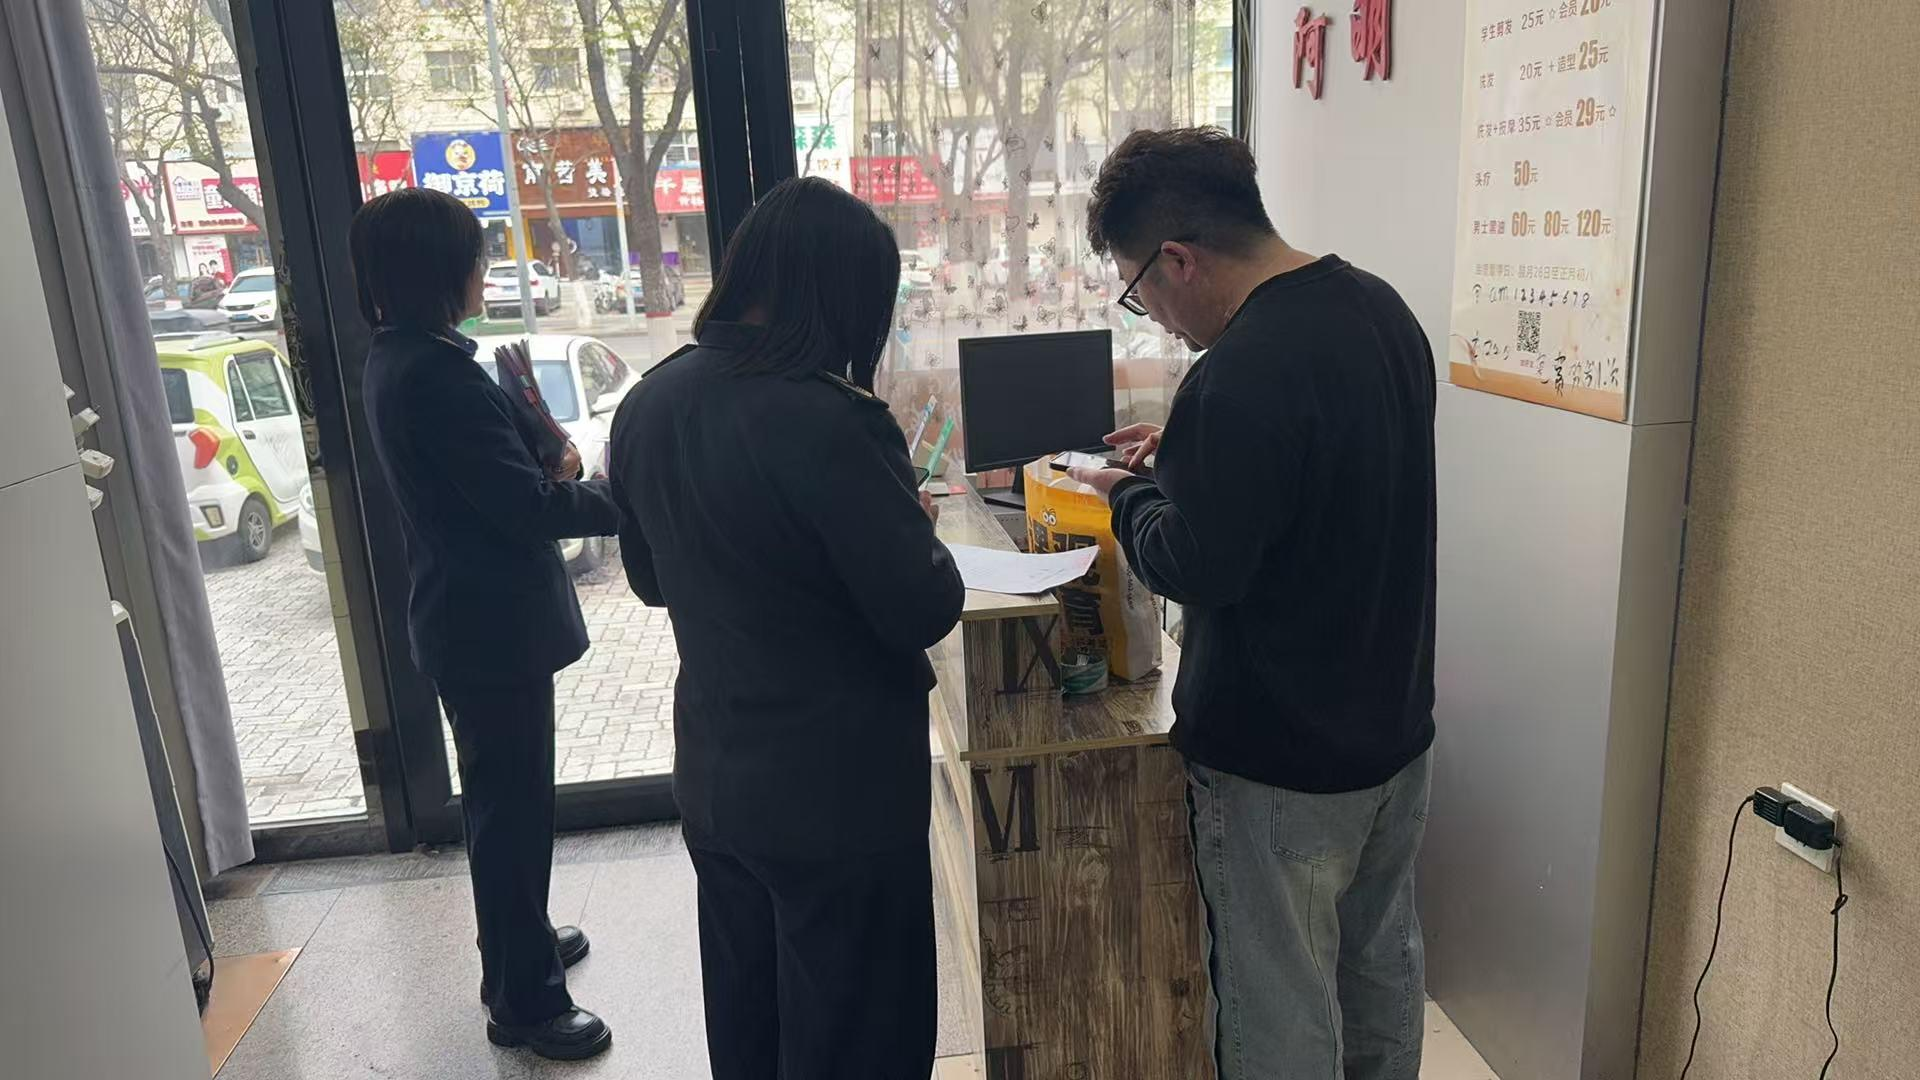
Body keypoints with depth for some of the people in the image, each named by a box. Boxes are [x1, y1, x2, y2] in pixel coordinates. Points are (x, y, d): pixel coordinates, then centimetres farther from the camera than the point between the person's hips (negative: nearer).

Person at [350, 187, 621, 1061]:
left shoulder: (395, 360, 9)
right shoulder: (437, 371, -23)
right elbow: (525, 505, -24)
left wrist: (550, 463, -2)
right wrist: (619, 498, -11)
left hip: (463, 614, 10)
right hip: (493, 623, -10)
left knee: (503, 799, 24)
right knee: (513, 804, 2)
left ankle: (517, 945, 42)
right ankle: (523, 1002, 17)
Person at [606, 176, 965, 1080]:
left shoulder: (647, 405, 0)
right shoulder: (827, 418, -25)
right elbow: (923, 610, -19)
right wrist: (915, 526, -1)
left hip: (713, 779, 7)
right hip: (840, 790, -7)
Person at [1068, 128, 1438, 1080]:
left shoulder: (1240, 376, -28)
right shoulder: (1380, 306, 2)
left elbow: (1198, 569, -22)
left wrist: (1129, 494, -4)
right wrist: (1189, 457, 10)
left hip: (1281, 767, -9)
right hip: (1395, 731, 9)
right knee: (1383, 974, 25)